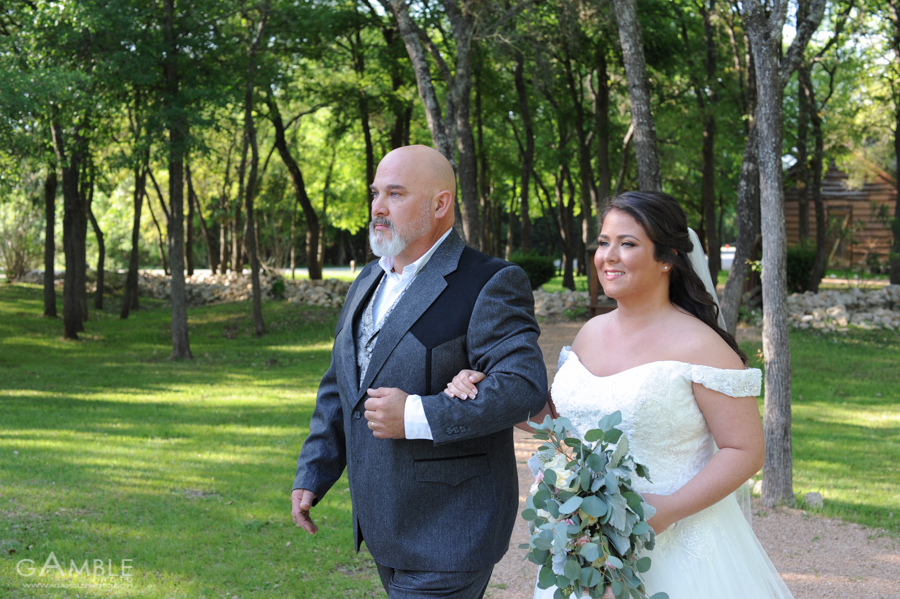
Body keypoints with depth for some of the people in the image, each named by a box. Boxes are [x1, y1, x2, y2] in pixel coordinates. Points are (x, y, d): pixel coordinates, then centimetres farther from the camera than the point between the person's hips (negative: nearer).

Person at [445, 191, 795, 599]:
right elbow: (554, 413, 19)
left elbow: (746, 451, -14)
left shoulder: (698, 347, -14)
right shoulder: (591, 333, 6)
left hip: (674, 545, -6)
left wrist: (668, 510, -23)